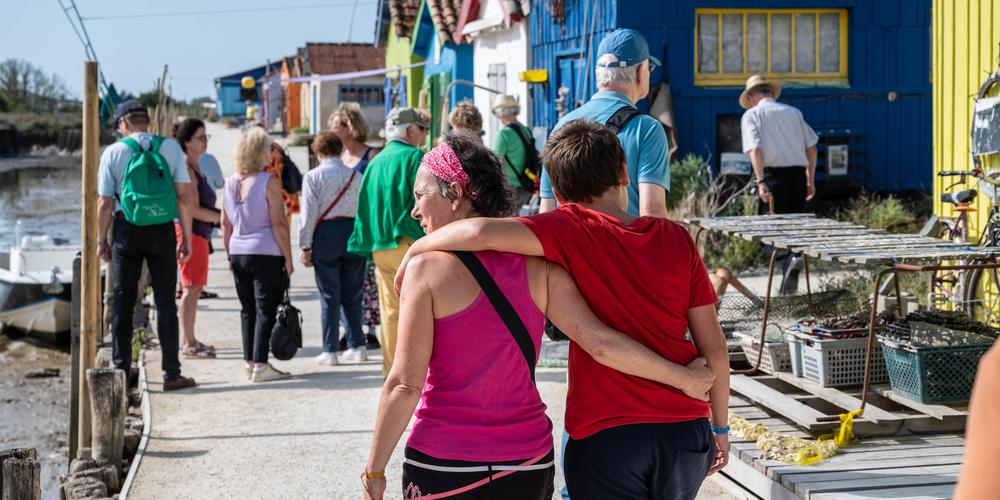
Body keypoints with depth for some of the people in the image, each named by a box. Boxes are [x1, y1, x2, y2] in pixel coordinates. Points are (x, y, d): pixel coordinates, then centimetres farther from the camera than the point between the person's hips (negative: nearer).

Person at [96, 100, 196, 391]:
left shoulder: (114, 152, -2)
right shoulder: (171, 148, 1)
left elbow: (105, 203, -2)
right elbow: (183, 197, -1)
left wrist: (102, 240, 8)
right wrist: (186, 238, 4)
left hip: (127, 231, 0)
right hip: (162, 231, 0)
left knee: (123, 302, 9)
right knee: (165, 302, 4)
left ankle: (121, 370, 12)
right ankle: (171, 374, 4)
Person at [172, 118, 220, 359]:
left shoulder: (196, 168, 16)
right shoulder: (186, 170, -15)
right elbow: (193, 210, -20)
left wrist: (222, 216, 14)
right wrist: (223, 217, -15)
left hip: (199, 232, 10)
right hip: (190, 232, -10)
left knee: (195, 287, 13)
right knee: (191, 288, -6)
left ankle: (189, 341, 18)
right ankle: (188, 344, -2)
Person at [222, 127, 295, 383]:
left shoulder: (231, 182, 7)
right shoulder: (269, 182, -11)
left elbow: (225, 224, 11)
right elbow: (278, 224, -12)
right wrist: (288, 258, -7)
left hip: (238, 253, 6)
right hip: (265, 253, -6)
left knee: (247, 309, 14)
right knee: (266, 309, -1)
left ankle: (250, 362, 17)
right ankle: (260, 365, -3)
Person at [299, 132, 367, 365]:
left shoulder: (313, 177, -5)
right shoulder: (356, 176, 4)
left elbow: (309, 214, -7)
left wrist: (305, 247, -2)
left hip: (326, 234, -3)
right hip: (354, 232, 3)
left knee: (329, 296, 3)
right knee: (352, 295, 12)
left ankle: (330, 351, 4)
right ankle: (357, 346, 14)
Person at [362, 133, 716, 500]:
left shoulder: (427, 268, -11)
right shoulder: (537, 266, -1)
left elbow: (405, 384, -13)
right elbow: (599, 343, -10)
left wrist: (374, 470, -5)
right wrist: (682, 377, 1)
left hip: (441, 468, -4)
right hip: (528, 463, 4)